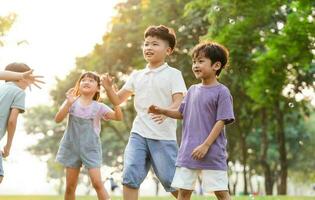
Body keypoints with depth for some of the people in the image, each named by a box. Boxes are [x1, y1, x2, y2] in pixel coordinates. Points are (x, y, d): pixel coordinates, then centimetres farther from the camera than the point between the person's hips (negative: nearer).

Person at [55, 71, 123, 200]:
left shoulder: (98, 107, -3)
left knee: (97, 182, -14)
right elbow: (57, 119, -12)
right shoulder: (72, 102, -1)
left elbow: (119, 117, -13)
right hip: (72, 147, 1)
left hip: (91, 148, -1)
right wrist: (68, 104, -25)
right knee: (70, 186, 6)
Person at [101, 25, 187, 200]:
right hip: (138, 134, 4)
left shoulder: (173, 74, 0)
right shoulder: (137, 75, 14)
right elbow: (118, 100, 19)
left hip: (164, 136, -4)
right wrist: (108, 88, -3)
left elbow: (179, 103, -11)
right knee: (130, 177, -6)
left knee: (170, 181, 1)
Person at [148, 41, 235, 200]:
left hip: (212, 153, -6)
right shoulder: (192, 90, 12)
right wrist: (162, 111, 6)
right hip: (188, 152, 6)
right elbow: (182, 114, 21)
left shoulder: (221, 92, -8)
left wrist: (205, 145, -18)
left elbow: (221, 121, -13)